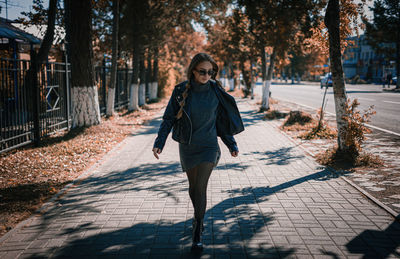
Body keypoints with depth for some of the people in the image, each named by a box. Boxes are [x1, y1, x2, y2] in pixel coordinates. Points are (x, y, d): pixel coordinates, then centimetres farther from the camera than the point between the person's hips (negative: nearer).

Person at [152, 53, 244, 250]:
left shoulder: (216, 92, -5)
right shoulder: (181, 91, -7)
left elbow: (221, 121, 6)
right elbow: (169, 118, -1)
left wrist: (232, 144, 9)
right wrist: (159, 142, -10)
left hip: (208, 147, -2)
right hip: (187, 147, 2)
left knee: (200, 188, -12)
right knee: (193, 188, 15)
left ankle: (197, 234, -1)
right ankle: (199, 217, 43)